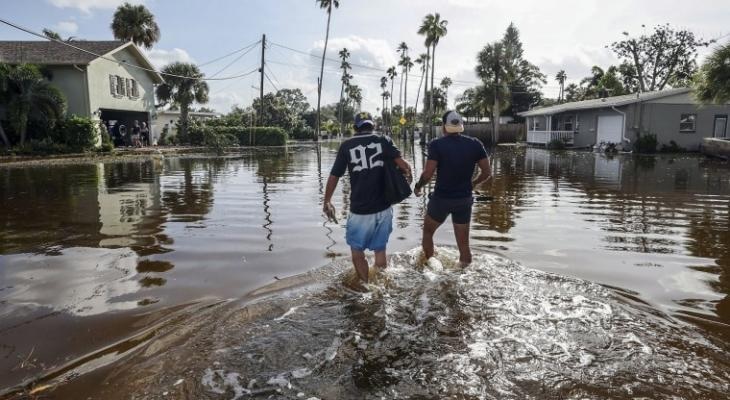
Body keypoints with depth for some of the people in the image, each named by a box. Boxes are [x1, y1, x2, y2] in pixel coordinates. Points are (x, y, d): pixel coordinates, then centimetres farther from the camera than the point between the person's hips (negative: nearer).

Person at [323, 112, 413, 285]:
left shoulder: (346, 145, 0)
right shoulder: (383, 141, 2)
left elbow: (334, 176, 2)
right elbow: (403, 164, -12)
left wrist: (327, 201, 15)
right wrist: (408, 174, 10)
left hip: (359, 210, -2)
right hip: (383, 208, 3)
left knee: (357, 251, 14)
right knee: (380, 249, 18)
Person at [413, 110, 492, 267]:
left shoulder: (437, 144, -13)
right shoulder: (475, 144, -3)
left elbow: (428, 174, -17)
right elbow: (487, 173, -1)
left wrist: (417, 187, 1)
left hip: (441, 198, -2)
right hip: (464, 200, 3)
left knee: (428, 232, 22)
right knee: (463, 244, 12)